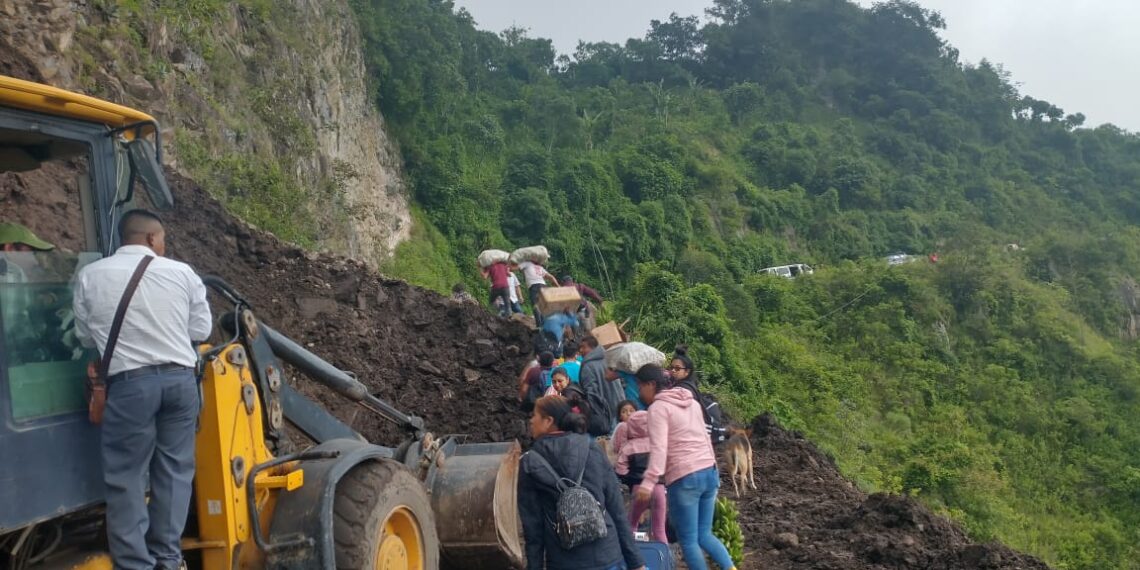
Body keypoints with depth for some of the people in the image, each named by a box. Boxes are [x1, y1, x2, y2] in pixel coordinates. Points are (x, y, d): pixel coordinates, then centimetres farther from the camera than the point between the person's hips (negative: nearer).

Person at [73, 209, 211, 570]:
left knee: (126, 474, 6)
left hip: (130, 382, -2)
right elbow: (201, 330, 7)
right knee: (174, 468, 11)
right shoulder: (182, 272, 3)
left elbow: (85, 336, 8)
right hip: (180, 377, 2)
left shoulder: (91, 275, 3)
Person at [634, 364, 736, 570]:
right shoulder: (692, 402, 17)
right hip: (709, 472, 8)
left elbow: (658, 448, -19)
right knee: (704, 535, 17)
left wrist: (648, 482, -25)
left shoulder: (658, 407, -7)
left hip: (684, 479, -8)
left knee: (688, 540, 4)